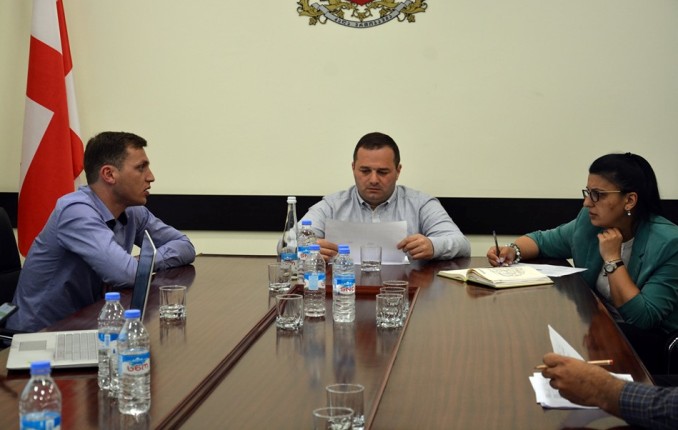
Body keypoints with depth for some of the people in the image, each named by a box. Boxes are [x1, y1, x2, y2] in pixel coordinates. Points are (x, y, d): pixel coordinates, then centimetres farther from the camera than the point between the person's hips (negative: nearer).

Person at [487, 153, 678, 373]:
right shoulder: (590, 221, -2)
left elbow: (643, 318, -23)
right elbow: (543, 240, 14)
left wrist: (613, 260, -24)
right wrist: (513, 250, -8)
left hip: (648, 340, -6)